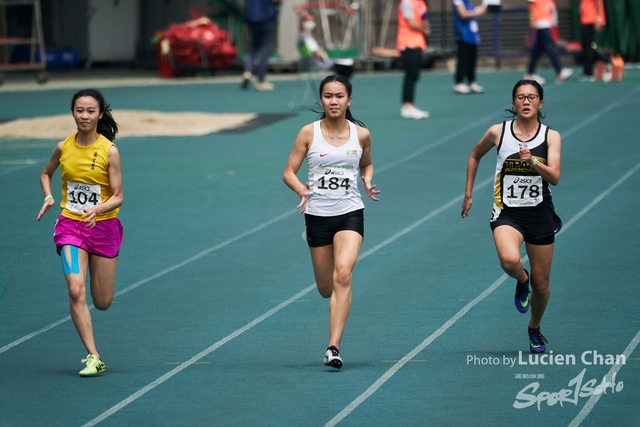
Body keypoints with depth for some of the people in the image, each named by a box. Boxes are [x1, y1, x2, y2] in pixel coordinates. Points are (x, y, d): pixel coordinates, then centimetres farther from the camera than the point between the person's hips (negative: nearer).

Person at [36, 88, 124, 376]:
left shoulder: (109, 151, -11)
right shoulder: (63, 148, -2)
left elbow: (117, 197, -10)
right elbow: (46, 174, 18)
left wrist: (97, 210, -29)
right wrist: (48, 197, -1)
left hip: (103, 226, -1)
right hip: (70, 225, 1)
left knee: (102, 303, 7)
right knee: (76, 290, -20)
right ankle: (93, 357, -15)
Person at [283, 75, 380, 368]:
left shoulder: (361, 134, 1)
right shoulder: (309, 133, -3)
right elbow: (288, 172, 0)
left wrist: (367, 183, -2)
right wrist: (302, 190, -20)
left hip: (350, 214, -1)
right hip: (318, 215, 1)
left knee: (343, 275, -22)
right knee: (326, 288, 8)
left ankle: (333, 348, -25)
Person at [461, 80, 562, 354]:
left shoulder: (551, 136, -3)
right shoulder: (498, 132, -3)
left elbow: (554, 177, -14)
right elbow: (475, 156, 16)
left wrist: (533, 161, -31)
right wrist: (468, 194, 15)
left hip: (540, 214, 1)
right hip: (507, 212, -1)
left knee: (541, 284, 7)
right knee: (509, 261, -32)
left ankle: (535, 329, 36)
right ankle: (521, 281, 5)